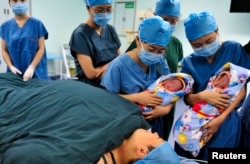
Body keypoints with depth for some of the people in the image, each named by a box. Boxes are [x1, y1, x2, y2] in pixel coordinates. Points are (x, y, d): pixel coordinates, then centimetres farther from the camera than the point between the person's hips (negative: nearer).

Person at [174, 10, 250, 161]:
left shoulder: (234, 49, -4)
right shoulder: (189, 62, 1)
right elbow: (187, 98, -1)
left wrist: (221, 118, -17)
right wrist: (202, 96, -24)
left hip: (226, 121, -2)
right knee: (185, 158, 9)